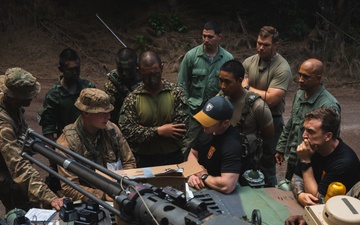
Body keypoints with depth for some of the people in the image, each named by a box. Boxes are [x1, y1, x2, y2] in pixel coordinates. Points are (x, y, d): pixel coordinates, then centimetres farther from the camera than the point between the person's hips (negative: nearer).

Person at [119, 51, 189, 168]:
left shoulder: (177, 93, -5)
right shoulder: (132, 99, -5)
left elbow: (182, 127, -14)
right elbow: (126, 130, -13)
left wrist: (145, 133, -15)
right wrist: (158, 131, -19)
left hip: (173, 158, 1)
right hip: (143, 161, 0)